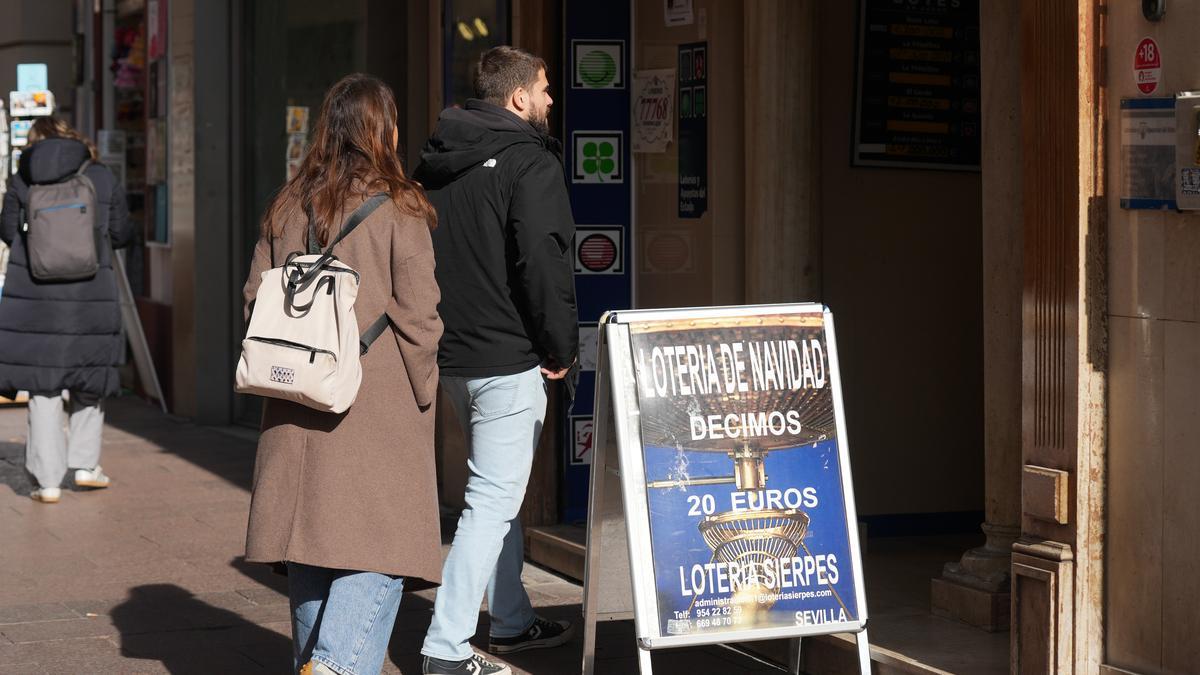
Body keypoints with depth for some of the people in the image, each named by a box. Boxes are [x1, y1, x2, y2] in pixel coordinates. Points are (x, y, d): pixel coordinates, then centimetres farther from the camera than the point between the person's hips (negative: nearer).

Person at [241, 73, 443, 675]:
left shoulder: (288, 207, 8)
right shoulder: (398, 208, -7)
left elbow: (255, 299, 12)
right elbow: (418, 313, -8)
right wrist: (422, 392, 2)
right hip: (379, 402, -5)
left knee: (309, 538, 14)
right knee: (378, 541, -5)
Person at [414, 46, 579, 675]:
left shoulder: (434, 163, 13)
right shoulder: (529, 163, -12)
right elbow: (544, 264, -19)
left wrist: (434, 335, 19)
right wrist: (561, 349, -9)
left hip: (450, 356, 9)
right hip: (509, 358, -9)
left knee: (497, 493, 21)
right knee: (493, 499, -6)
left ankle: (512, 621, 31)